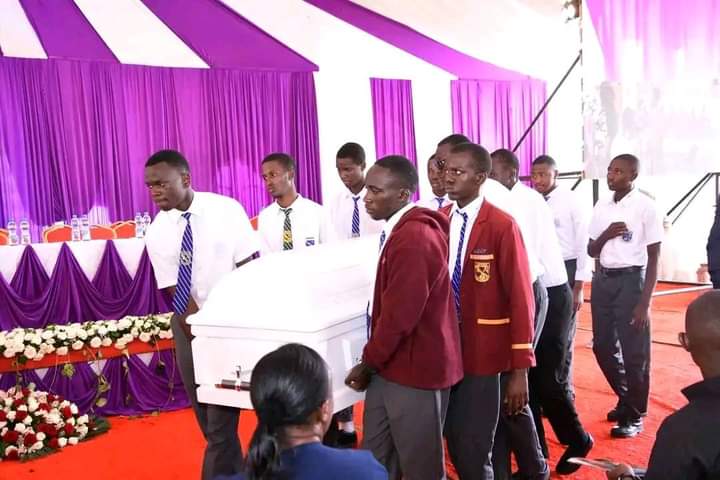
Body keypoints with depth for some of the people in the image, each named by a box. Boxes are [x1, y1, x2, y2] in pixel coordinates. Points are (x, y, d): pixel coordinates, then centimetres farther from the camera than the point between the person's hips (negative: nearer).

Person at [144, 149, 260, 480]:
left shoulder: (226, 210, -13)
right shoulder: (157, 232, -6)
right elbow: (177, 293, -8)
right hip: (190, 324, 3)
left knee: (221, 420, -2)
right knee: (208, 420, 12)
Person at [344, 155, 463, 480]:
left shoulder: (414, 237, -23)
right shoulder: (400, 231, 11)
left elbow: (400, 315, -24)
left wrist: (368, 361, -10)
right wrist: (374, 362, 14)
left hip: (415, 369, -9)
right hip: (391, 367, 9)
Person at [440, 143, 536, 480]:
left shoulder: (502, 225, -14)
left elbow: (520, 298, -13)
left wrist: (519, 370, -13)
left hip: (482, 353, -5)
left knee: (474, 449, 6)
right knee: (454, 442, 16)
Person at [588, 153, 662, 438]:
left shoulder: (645, 207, -9)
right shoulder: (602, 206, 7)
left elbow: (653, 258, -8)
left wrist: (645, 302, -14)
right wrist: (606, 235, -10)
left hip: (631, 279, -6)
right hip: (602, 280, 6)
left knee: (634, 352, 1)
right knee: (603, 347, 12)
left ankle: (634, 415, 19)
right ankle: (625, 400, 35)